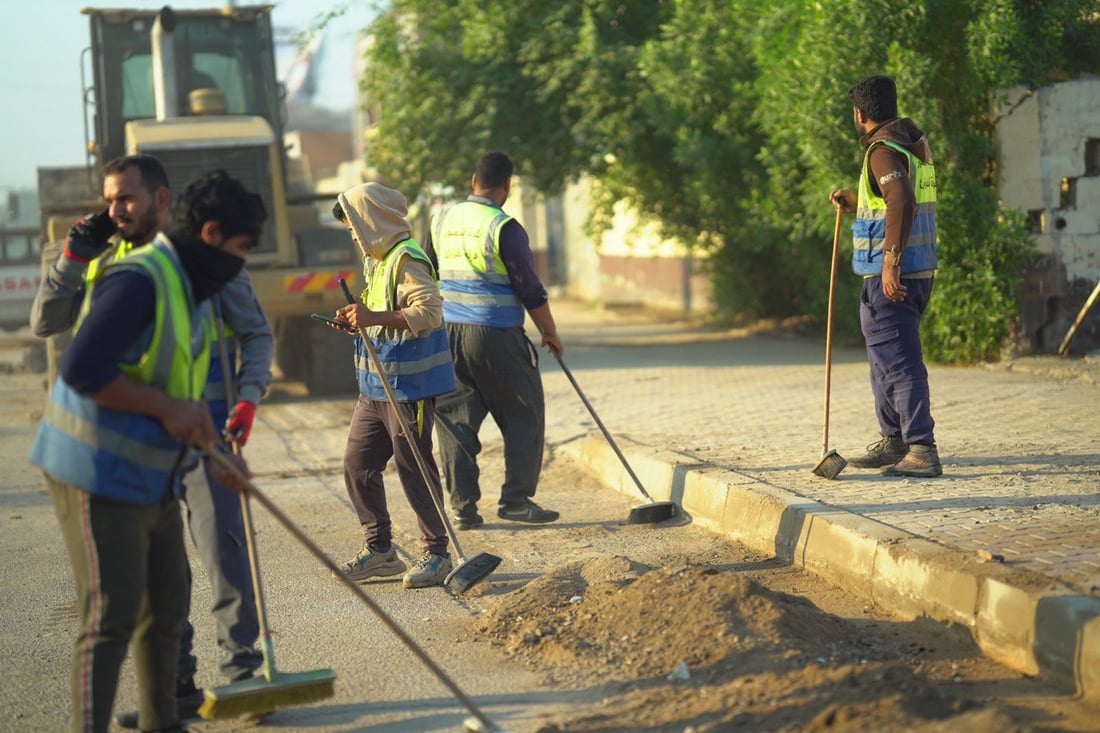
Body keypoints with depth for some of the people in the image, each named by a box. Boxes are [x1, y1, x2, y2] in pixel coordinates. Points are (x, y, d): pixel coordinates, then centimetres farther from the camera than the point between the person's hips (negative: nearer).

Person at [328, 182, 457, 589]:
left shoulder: (406, 259, -15)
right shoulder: (375, 260, 17)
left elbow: (429, 311, -27)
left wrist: (374, 317, -32)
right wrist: (357, 321, 8)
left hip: (409, 384, -10)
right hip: (375, 385, 10)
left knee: (415, 469, -3)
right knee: (357, 465, 9)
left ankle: (437, 555, 7)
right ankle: (379, 550, 19)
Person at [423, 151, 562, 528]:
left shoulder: (442, 218, 6)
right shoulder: (504, 228, -12)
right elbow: (531, 290, -9)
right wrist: (550, 332, 4)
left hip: (449, 331, 6)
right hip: (497, 336, -6)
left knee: (456, 418, 9)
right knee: (523, 416, 6)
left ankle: (463, 505, 6)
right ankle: (516, 499, 5)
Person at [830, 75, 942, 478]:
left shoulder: (884, 150, -14)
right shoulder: (915, 145, 17)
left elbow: (902, 201, -30)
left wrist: (891, 261, -31)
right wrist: (855, 203, 33)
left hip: (892, 277, -10)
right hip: (918, 272, 10)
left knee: (898, 362, -11)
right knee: (885, 358, 20)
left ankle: (922, 452, -15)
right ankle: (893, 442, 29)